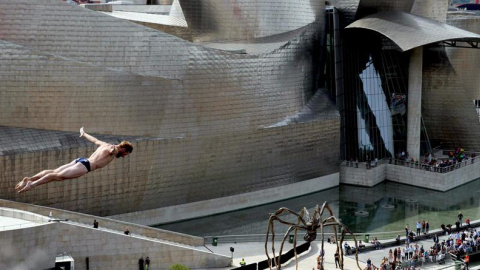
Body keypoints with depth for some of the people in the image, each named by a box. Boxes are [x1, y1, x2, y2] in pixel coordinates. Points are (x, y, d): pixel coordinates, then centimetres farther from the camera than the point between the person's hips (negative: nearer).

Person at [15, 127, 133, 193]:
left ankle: (29, 179, -14)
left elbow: (95, 140, 43)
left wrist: (84, 134, 59)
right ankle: (32, 184, -33)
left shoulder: (106, 144, 26)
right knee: (59, 176, -20)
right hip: (85, 166, -9)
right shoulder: (114, 149, 1)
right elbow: (111, 150, -25)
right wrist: (113, 149, -48)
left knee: (53, 171, -3)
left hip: (80, 160, 9)